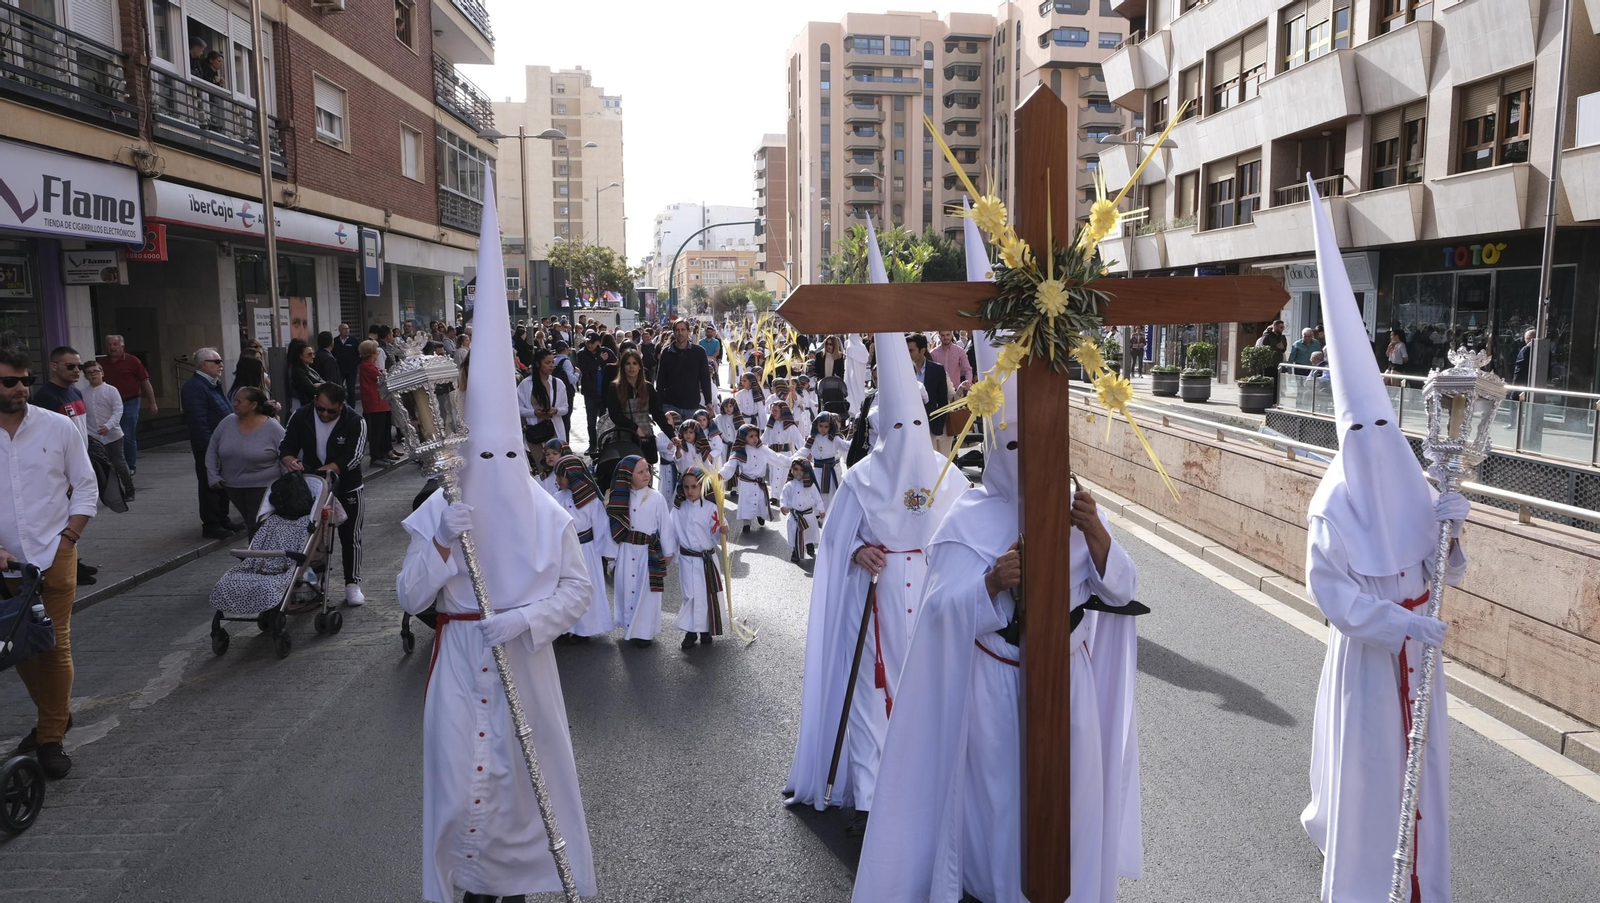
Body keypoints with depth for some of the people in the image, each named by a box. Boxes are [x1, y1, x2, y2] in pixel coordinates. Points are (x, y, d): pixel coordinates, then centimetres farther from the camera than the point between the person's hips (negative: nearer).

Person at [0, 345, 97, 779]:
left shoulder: (58, 427, -2)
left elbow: (86, 488, 3)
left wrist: (67, 539, -4)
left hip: (54, 556, -2)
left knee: (55, 646, -1)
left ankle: (51, 738, 9)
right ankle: (54, 714, 33)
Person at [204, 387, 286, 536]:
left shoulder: (273, 428, -12)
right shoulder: (227, 422, -1)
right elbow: (212, 450, 8)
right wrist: (213, 477, 1)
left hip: (262, 486, -4)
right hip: (233, 486, 5)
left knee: (257, 526, -7)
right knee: (249, 522, 14)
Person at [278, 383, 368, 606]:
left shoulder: (355, 422, -18)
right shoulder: (301, 417, -8)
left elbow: (353, 457, -24)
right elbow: (285, 445, -5)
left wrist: (324, 470, -36)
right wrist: (291, 461, -29)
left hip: (347, 488, -3)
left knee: (350, 537, 4)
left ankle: (352, 585, 15)